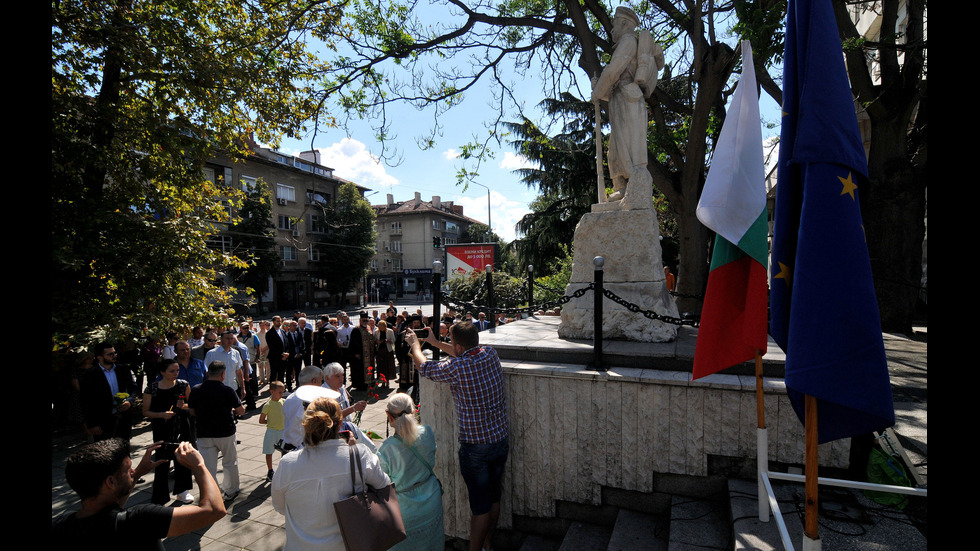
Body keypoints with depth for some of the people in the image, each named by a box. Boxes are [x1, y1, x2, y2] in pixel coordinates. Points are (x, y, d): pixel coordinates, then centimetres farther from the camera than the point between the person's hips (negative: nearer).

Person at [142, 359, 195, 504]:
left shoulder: (183, 385, -1)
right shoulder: (152, 388, -7)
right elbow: (146, 412, -2)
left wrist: (183, 406, -13)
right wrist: (161, 414, -18)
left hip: (182, 428, 2)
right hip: (161, 431, -2)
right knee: (162, 462, 1)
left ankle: (182, 490, 29)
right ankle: (160, 496, 17)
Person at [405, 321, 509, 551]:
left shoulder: (456, 367, -22)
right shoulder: (490, 354, -5)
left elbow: (424, 368, -3)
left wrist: (415, 344, 16)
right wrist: (436, 342, 25)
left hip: (475, 447, -6)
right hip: (501, 439, 7)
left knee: (480, 504, 7)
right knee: (494, 497, 20)